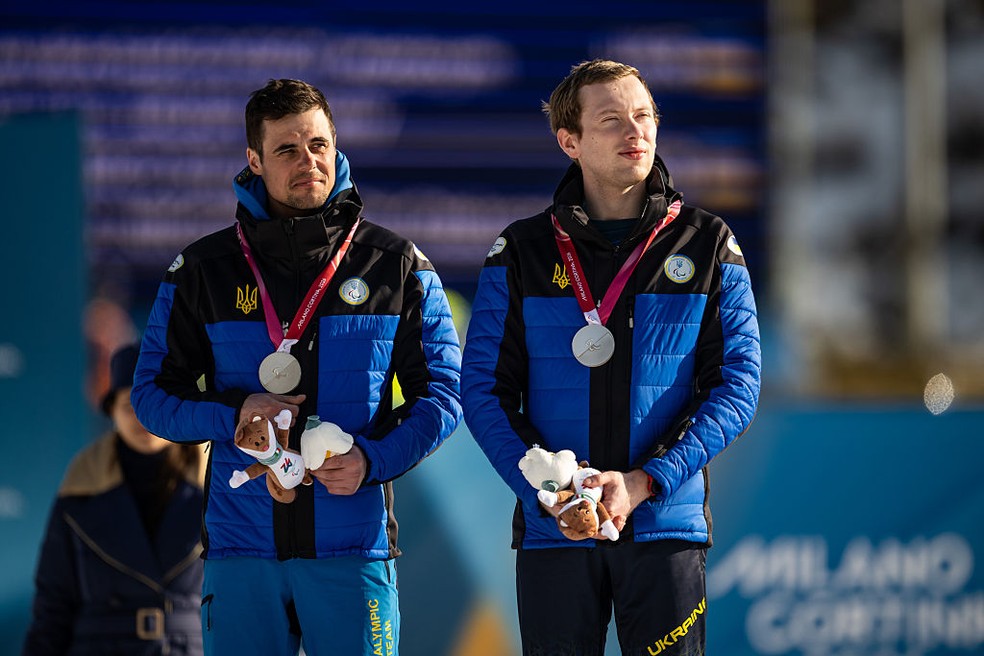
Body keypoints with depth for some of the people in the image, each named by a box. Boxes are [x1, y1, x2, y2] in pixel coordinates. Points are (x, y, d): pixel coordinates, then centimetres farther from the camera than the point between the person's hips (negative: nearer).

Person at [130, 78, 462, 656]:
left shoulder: (396, 265, 6)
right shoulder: (203, 271, 7)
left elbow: (442, 392, 6)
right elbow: (154, 393, 10)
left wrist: (373, 459, -11)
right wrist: (232, 417, -10)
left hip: (353, 547, -1)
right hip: (241, 546, 1)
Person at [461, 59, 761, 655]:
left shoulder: (708, 248, 4)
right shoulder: (523, 254, 6)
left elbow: (736, 387, -1)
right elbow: (484, 388, 3)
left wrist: (645, 482, -13)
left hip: (668, 523, 0)